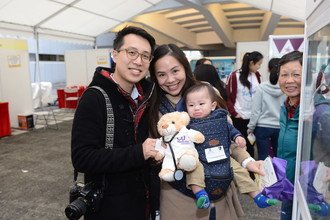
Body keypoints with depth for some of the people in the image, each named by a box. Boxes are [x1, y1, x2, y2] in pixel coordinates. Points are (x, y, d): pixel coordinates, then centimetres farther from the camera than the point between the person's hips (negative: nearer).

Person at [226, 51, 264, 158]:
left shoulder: (257, 75, 6)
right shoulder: (234, 76, -10)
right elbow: (226, 97, -8)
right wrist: (234, 112, -11)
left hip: (254, 117, 5)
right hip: (239, 118, -4)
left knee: (250, 144, 12)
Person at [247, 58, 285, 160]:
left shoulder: (261, 87, -9)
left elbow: (256, 110, -7)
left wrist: (250, 127, 4)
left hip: (262, 128, -1)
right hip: (280, 128, 1)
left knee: (263, 158, 6)